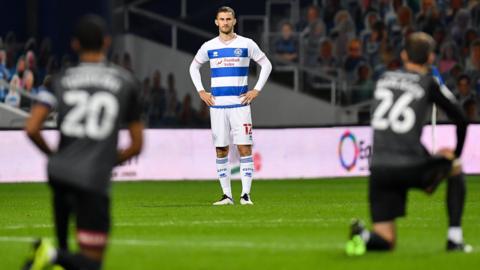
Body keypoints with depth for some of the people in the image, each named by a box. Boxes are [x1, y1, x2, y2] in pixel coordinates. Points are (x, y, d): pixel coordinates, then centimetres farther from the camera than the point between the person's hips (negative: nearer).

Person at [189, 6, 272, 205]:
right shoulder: (209, 47, 7)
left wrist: (257, 90, 1)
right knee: (221, 150, 2)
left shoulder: (246, 44, 2)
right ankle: (227, 195, 6)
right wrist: (201, 91, 10)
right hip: (217, 105, 2)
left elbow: (266, 65, 10)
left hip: (240, 104, -2)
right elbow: (194, 67, 21)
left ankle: (246, 194, -9)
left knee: (245, 148, -9)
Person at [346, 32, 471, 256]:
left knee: (386, 241, 11)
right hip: (410, 168, -3)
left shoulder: (384, 79, 14)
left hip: (378, 168, 3)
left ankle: (363, 236, -24)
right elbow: (461, 120, 4)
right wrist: (456, 155, 20)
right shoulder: (428, 84, 1)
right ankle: (454, 238, 19)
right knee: (455, 167, 28)